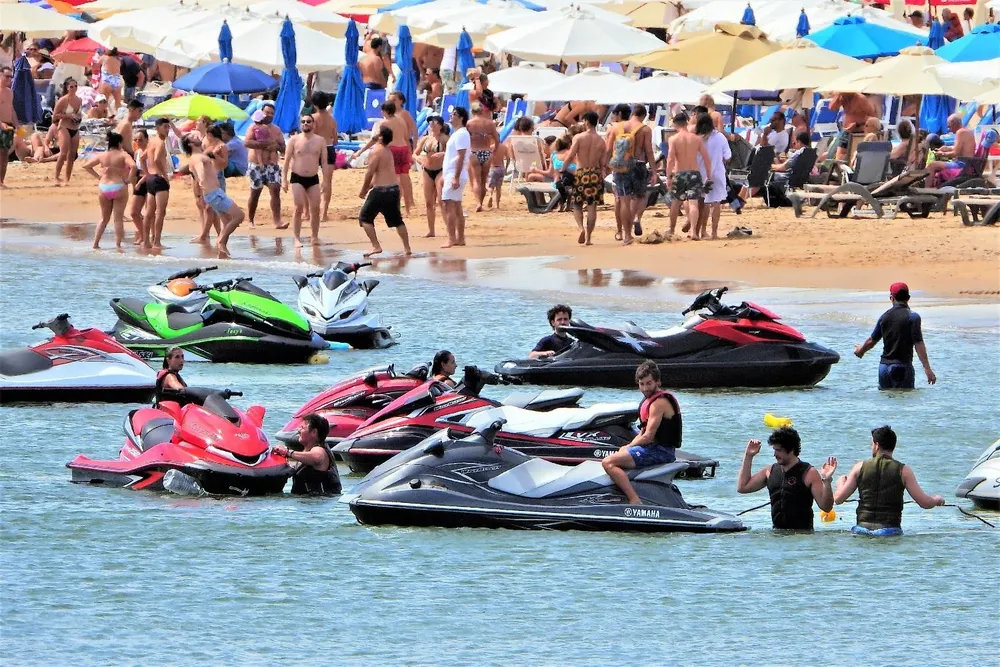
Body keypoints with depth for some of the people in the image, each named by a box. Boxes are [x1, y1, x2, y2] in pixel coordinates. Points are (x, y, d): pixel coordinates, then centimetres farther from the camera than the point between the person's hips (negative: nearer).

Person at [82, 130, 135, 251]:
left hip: (103, 187, 4)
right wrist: (128, 180, -10)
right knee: (118, 219, 4)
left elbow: (86, 166, 6)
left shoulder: (101, 156, 5)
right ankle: (118, 245, -3)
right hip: (119, 187, -4)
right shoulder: (123, 155, -6)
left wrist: (97, 176, 9)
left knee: (104, 218, 17)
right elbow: (133, 166, -22)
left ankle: (95, 244, 13)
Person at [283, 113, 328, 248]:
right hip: (297, 178, -2)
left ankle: (315, 237, 11)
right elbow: (287, 161, 0)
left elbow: (324, 161, 5)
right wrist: (284, 179, -7)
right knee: (299, 209, -10)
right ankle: (297, 238, -7)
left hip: (313, 179, 2)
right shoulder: (294, 140, 0)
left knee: (315, 209, 0)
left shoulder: (320, 141, 5)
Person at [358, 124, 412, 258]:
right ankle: (407, 248, 17)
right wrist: (369, 187, 19)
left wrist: (363, 191, -3)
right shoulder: (388, 151, 15)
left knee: (365, 217, 2)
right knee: (397, 220, 18)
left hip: (381, 190, -8)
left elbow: (370, 173, -14)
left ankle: (376, 246, -7)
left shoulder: (376, 152, -12)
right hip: (394, 188, 8)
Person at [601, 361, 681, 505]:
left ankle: (635, 501, -33)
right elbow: (643, 433, 21)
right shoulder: (649, 399, 18)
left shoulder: (659, 402, -15)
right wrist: (628, 446, 5)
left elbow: (648, 437, -18)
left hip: (660, 450, -11)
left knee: (608, 463, -24)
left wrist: (627, 447, -4)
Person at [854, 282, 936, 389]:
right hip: (903, 366, -5)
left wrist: (861, 350, 40)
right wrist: (927, 368, -16)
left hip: (884, 365, 5)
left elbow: (872, 340, 18)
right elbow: (918, 344, -16)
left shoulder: (885, 316, 7)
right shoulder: (913, 317, -9)